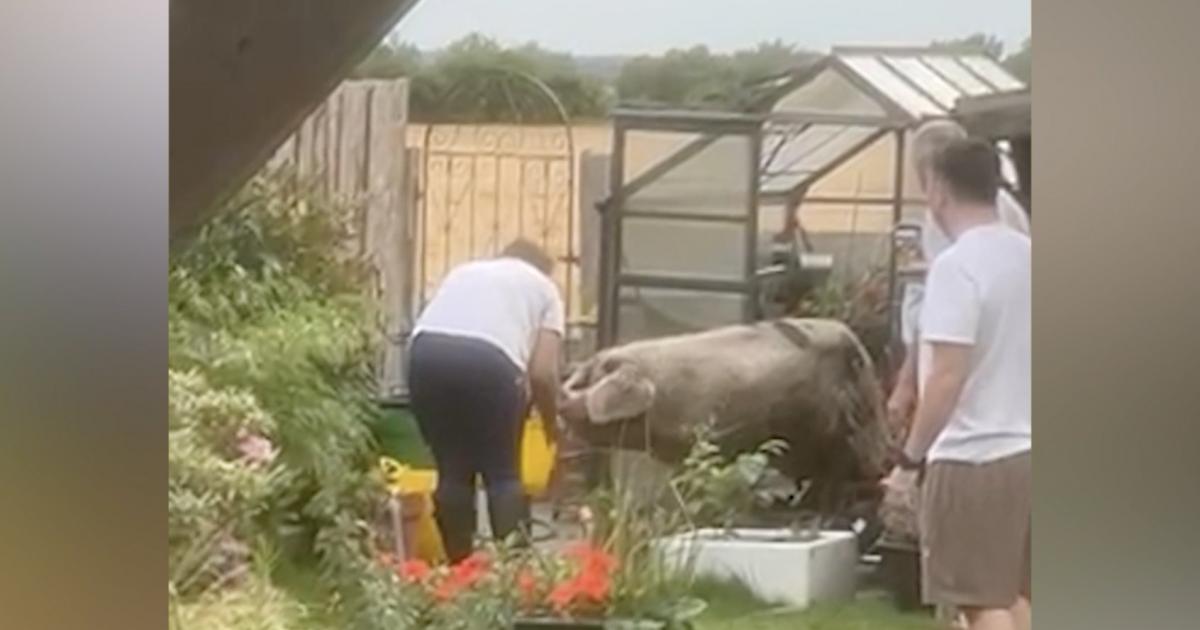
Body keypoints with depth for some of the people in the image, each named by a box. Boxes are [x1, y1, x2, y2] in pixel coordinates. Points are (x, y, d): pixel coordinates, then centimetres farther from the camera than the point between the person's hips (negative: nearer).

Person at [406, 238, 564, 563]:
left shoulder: (464, 271, 37)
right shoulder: (543, 286, 27)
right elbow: (542, 373, 13)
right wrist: (552, 423, 29)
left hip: (427, 352, 3)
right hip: (489, 360, -3)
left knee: (452, 472, 17)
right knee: (503, 474, 12)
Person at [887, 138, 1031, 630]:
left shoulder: (957, 264, -16)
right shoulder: (1028, 255, 9)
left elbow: (948, 375, -22)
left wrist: (910, 457, -15)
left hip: (973, 458, -8)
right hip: (1026, 449, 8)